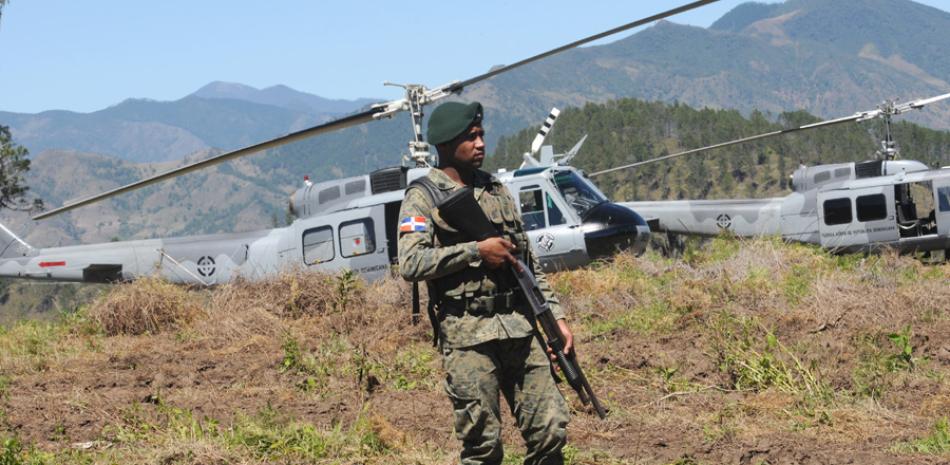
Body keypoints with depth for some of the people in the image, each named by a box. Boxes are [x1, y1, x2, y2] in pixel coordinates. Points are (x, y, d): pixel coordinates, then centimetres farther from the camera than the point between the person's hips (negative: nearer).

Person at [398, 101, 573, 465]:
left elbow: (529, 264, 20)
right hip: (467, 335, -5)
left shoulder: (497, 190, 17)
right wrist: (476, 250, -16)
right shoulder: (423, 197, 0)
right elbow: (411, 263, -15)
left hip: (520, 327, 5)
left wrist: (556, 317, 12)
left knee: (551, 430, 1)